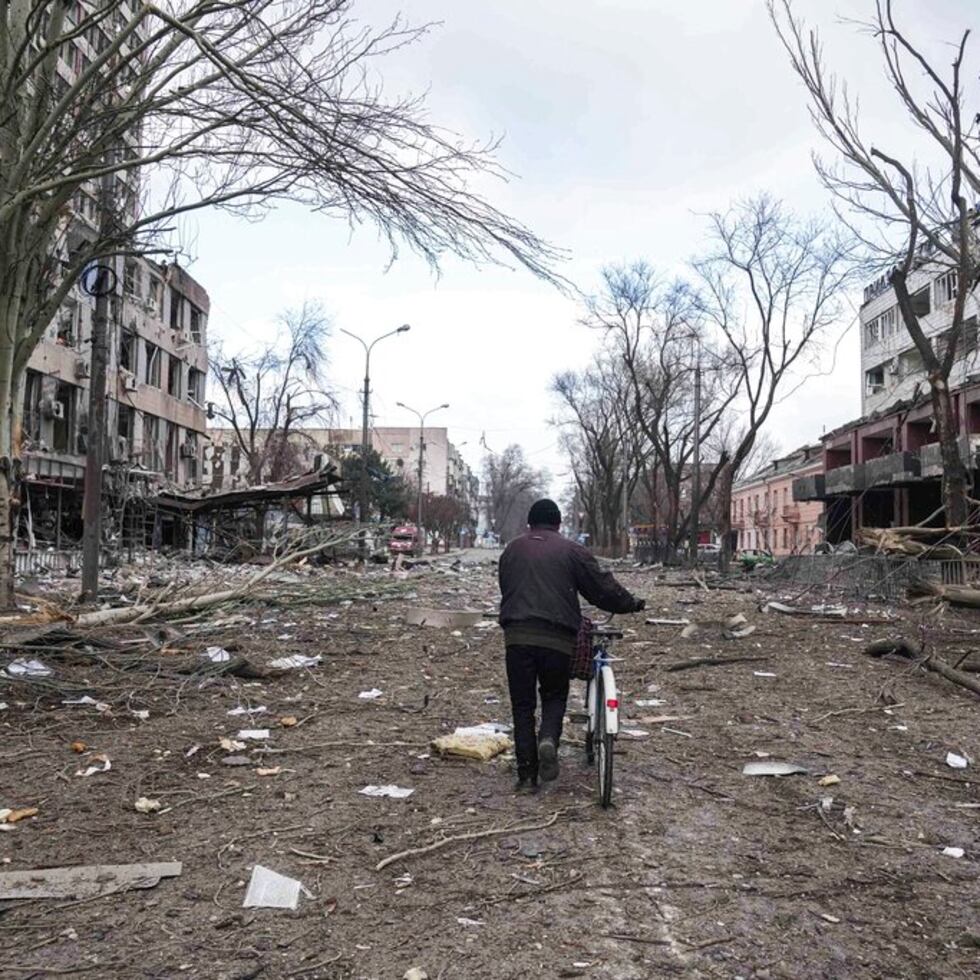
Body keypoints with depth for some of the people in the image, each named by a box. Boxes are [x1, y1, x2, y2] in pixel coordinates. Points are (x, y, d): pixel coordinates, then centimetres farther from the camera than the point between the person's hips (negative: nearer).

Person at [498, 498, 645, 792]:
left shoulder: (512, 550, 16)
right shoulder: (571, 550, 5)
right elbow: (602, 587, 6)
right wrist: (631, 603, 21)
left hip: (517, 636, 2)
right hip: (557, 638, -2)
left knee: (523, 705, 9)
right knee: (554, 696, 17)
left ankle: (526, 776, 7)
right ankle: (549, 739, -12)